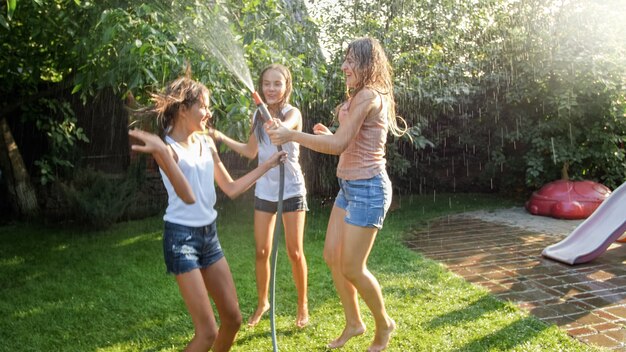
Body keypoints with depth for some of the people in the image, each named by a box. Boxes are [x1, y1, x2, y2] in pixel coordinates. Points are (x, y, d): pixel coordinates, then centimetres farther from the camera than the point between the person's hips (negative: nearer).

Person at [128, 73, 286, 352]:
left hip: (209, 234, 7)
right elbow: (188, 196, -27)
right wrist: (163, 152, -37)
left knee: (233, 318, 13)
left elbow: (231, 189, 14)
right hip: (182, 237, -7)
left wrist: (267, 165, 15)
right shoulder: (168, 148, -13)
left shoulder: (206, 143, 8)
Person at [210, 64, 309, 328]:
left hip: (291, 190, -4)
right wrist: (222, 137, 6)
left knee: (295, 252, 2)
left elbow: (280, 129, -37)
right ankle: (263, 302, 28)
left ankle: (303, 305, 22)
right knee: (262, 252, 8)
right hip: (264, 191, 4)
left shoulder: (293, 113, -12)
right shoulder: (258, 116, 4)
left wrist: (266, 109, -57)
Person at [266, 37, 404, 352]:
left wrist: (290, 135, -24)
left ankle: (384, 325, 24)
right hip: (349, 187, 10)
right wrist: (329, 134, 12)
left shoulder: (368, 96, -17)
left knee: (351, 267, -2)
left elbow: (338, 145, -24)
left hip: (368, 189, -10)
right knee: (332, 256, 13)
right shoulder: (363, 96, 14)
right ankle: (353, 323, 30)